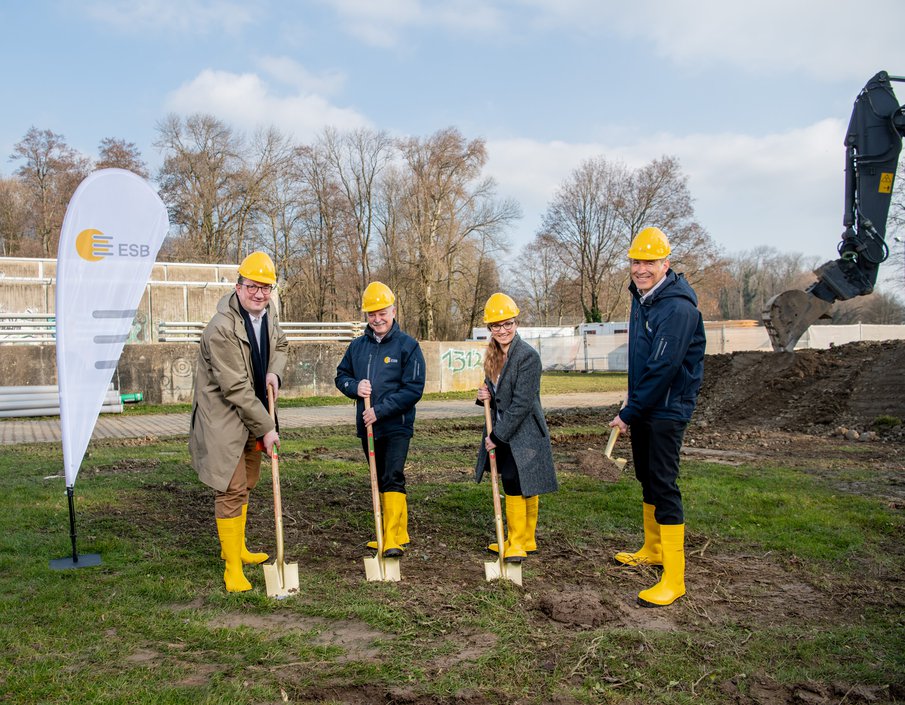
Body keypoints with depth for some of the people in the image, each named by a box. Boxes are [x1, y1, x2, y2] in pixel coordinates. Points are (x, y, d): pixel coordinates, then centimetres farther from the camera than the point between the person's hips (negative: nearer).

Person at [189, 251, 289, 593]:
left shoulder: (266, 313, 1)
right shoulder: (221, 330, -26)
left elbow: (280, 345, 21)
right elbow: (236, 389, -25)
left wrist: (274, 372, -1)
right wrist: (266, 428, -21)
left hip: (252, 414, 9)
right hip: (224, 419, -9)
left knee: (246, 483, 20)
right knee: (231, 489, -8)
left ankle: (237, 547, 38)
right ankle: (232, 567, 3)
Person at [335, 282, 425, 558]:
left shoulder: (408, 346, -8)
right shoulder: (357, 346, 7)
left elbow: (413, 389, -13)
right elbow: (341, 376, 15)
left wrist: (380, 410, -19)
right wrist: (355, 387, -8)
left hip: (397, 426, -6)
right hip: (367, 426, 6)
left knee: (393, 478, -15)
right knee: (380, 481, 13)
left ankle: (392, 539, -14)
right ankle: (399, 533, 25)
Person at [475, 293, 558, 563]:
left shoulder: (528, 356, -17)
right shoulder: (493, 355, 8)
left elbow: (521, 403, -20)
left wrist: (497, 436, -17)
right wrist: (484, 396, -4)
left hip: (523, 433, -7)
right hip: (502, 432, 7)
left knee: (514, 484, -8)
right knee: (522, 488, 15)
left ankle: (517, 543, 4)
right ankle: (526, 540, 26)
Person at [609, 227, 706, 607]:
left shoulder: (678, 308, -21)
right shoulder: (641, 298, 10)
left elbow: (663, 369, -24)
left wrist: (629, 413, -19)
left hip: (666, 411, -10)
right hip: (643, 408, 10)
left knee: (664, 486, -10)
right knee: (647, 479, 19)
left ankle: (673, 579, -4)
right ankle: (652, 550, 36)